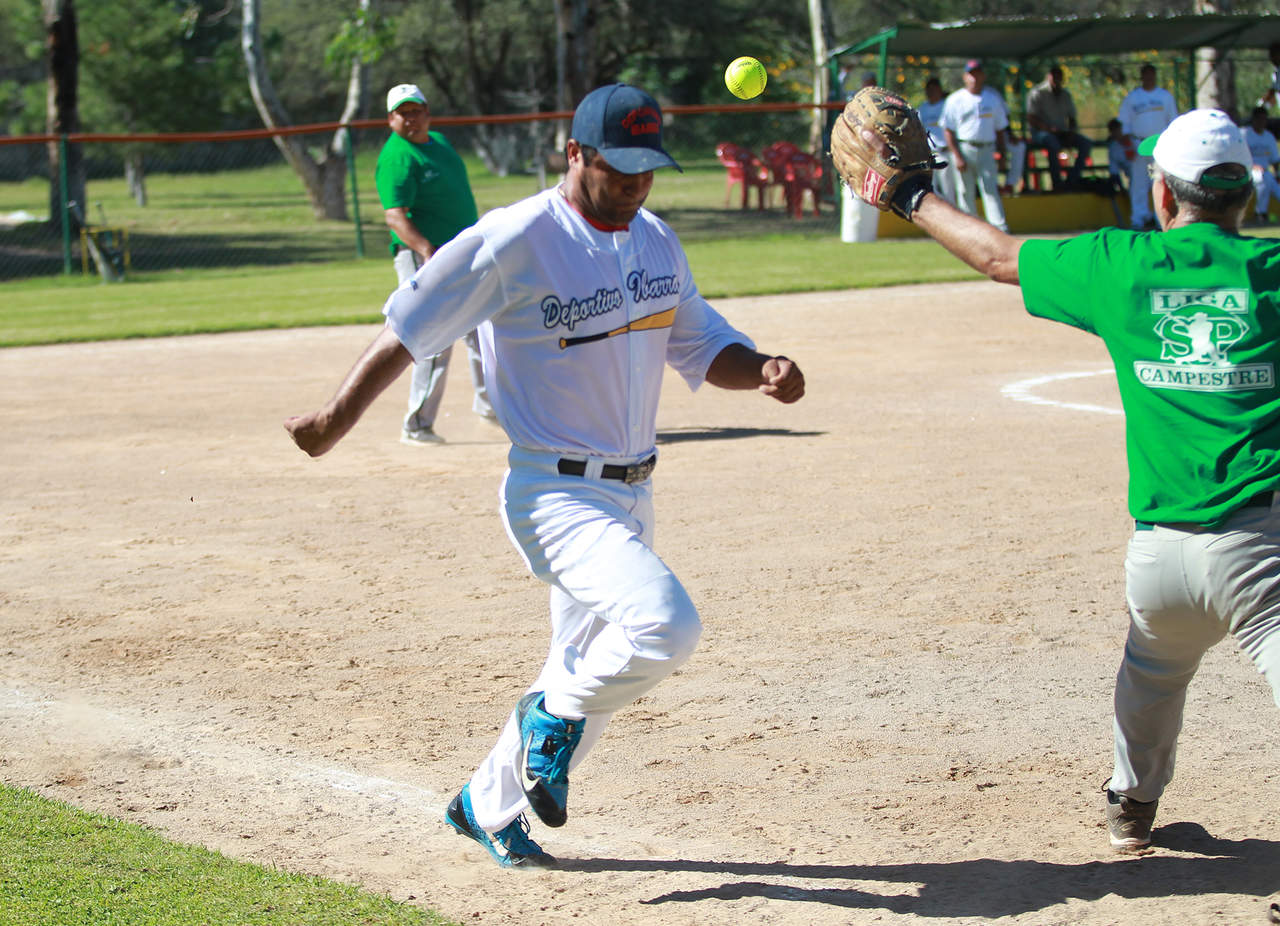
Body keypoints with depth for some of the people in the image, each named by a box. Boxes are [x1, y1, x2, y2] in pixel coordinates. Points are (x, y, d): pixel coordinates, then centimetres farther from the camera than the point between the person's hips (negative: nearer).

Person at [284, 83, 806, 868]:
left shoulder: (657, 243, 6)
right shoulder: (514, 242, -16)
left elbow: (703, 347, 13)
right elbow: (409, 329, -9)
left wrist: (762, 368, -9)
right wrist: (338, 419, -4)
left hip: (631, 493, 8)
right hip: (556, 493, -8)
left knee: (591, 670, 16)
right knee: (666, 625, -27)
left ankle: (487, 806, 37)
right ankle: (556, 715, 1)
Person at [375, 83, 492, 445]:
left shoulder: (439, 142, 13)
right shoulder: (396, 157, -15)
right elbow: (395, 214, -26)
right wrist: (426, 250, -40)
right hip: (422, 256, -9)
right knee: (436, 340, -14)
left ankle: (487, 402, 38)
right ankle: (417, 425, -8)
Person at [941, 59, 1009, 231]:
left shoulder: (993, 98, 11)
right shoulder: (955, 100, 2)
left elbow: (1000, 128, 16)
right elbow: (948, 130, -2)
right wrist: (957, 157, -10)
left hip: (986, 150, 1)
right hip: (963, 149, -1)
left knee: (990, 189, -8)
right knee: (965, 191, 1)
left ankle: (1000, 228, -15)